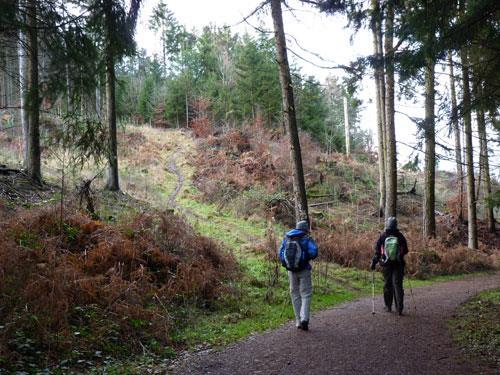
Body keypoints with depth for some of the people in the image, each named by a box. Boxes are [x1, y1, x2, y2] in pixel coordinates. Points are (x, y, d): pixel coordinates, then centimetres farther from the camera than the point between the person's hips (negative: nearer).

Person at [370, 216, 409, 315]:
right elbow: (405, 250, 5)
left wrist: (374, 262, 1)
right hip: (398, 265, 0)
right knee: (398, 285, 0)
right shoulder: (400, 236, -4)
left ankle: (388, 306, 19)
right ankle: (399, 308, -7)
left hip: (386, 265, 0)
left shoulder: (382, 236, -6)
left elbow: (377, 251, -5)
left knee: (387, 285, 12)